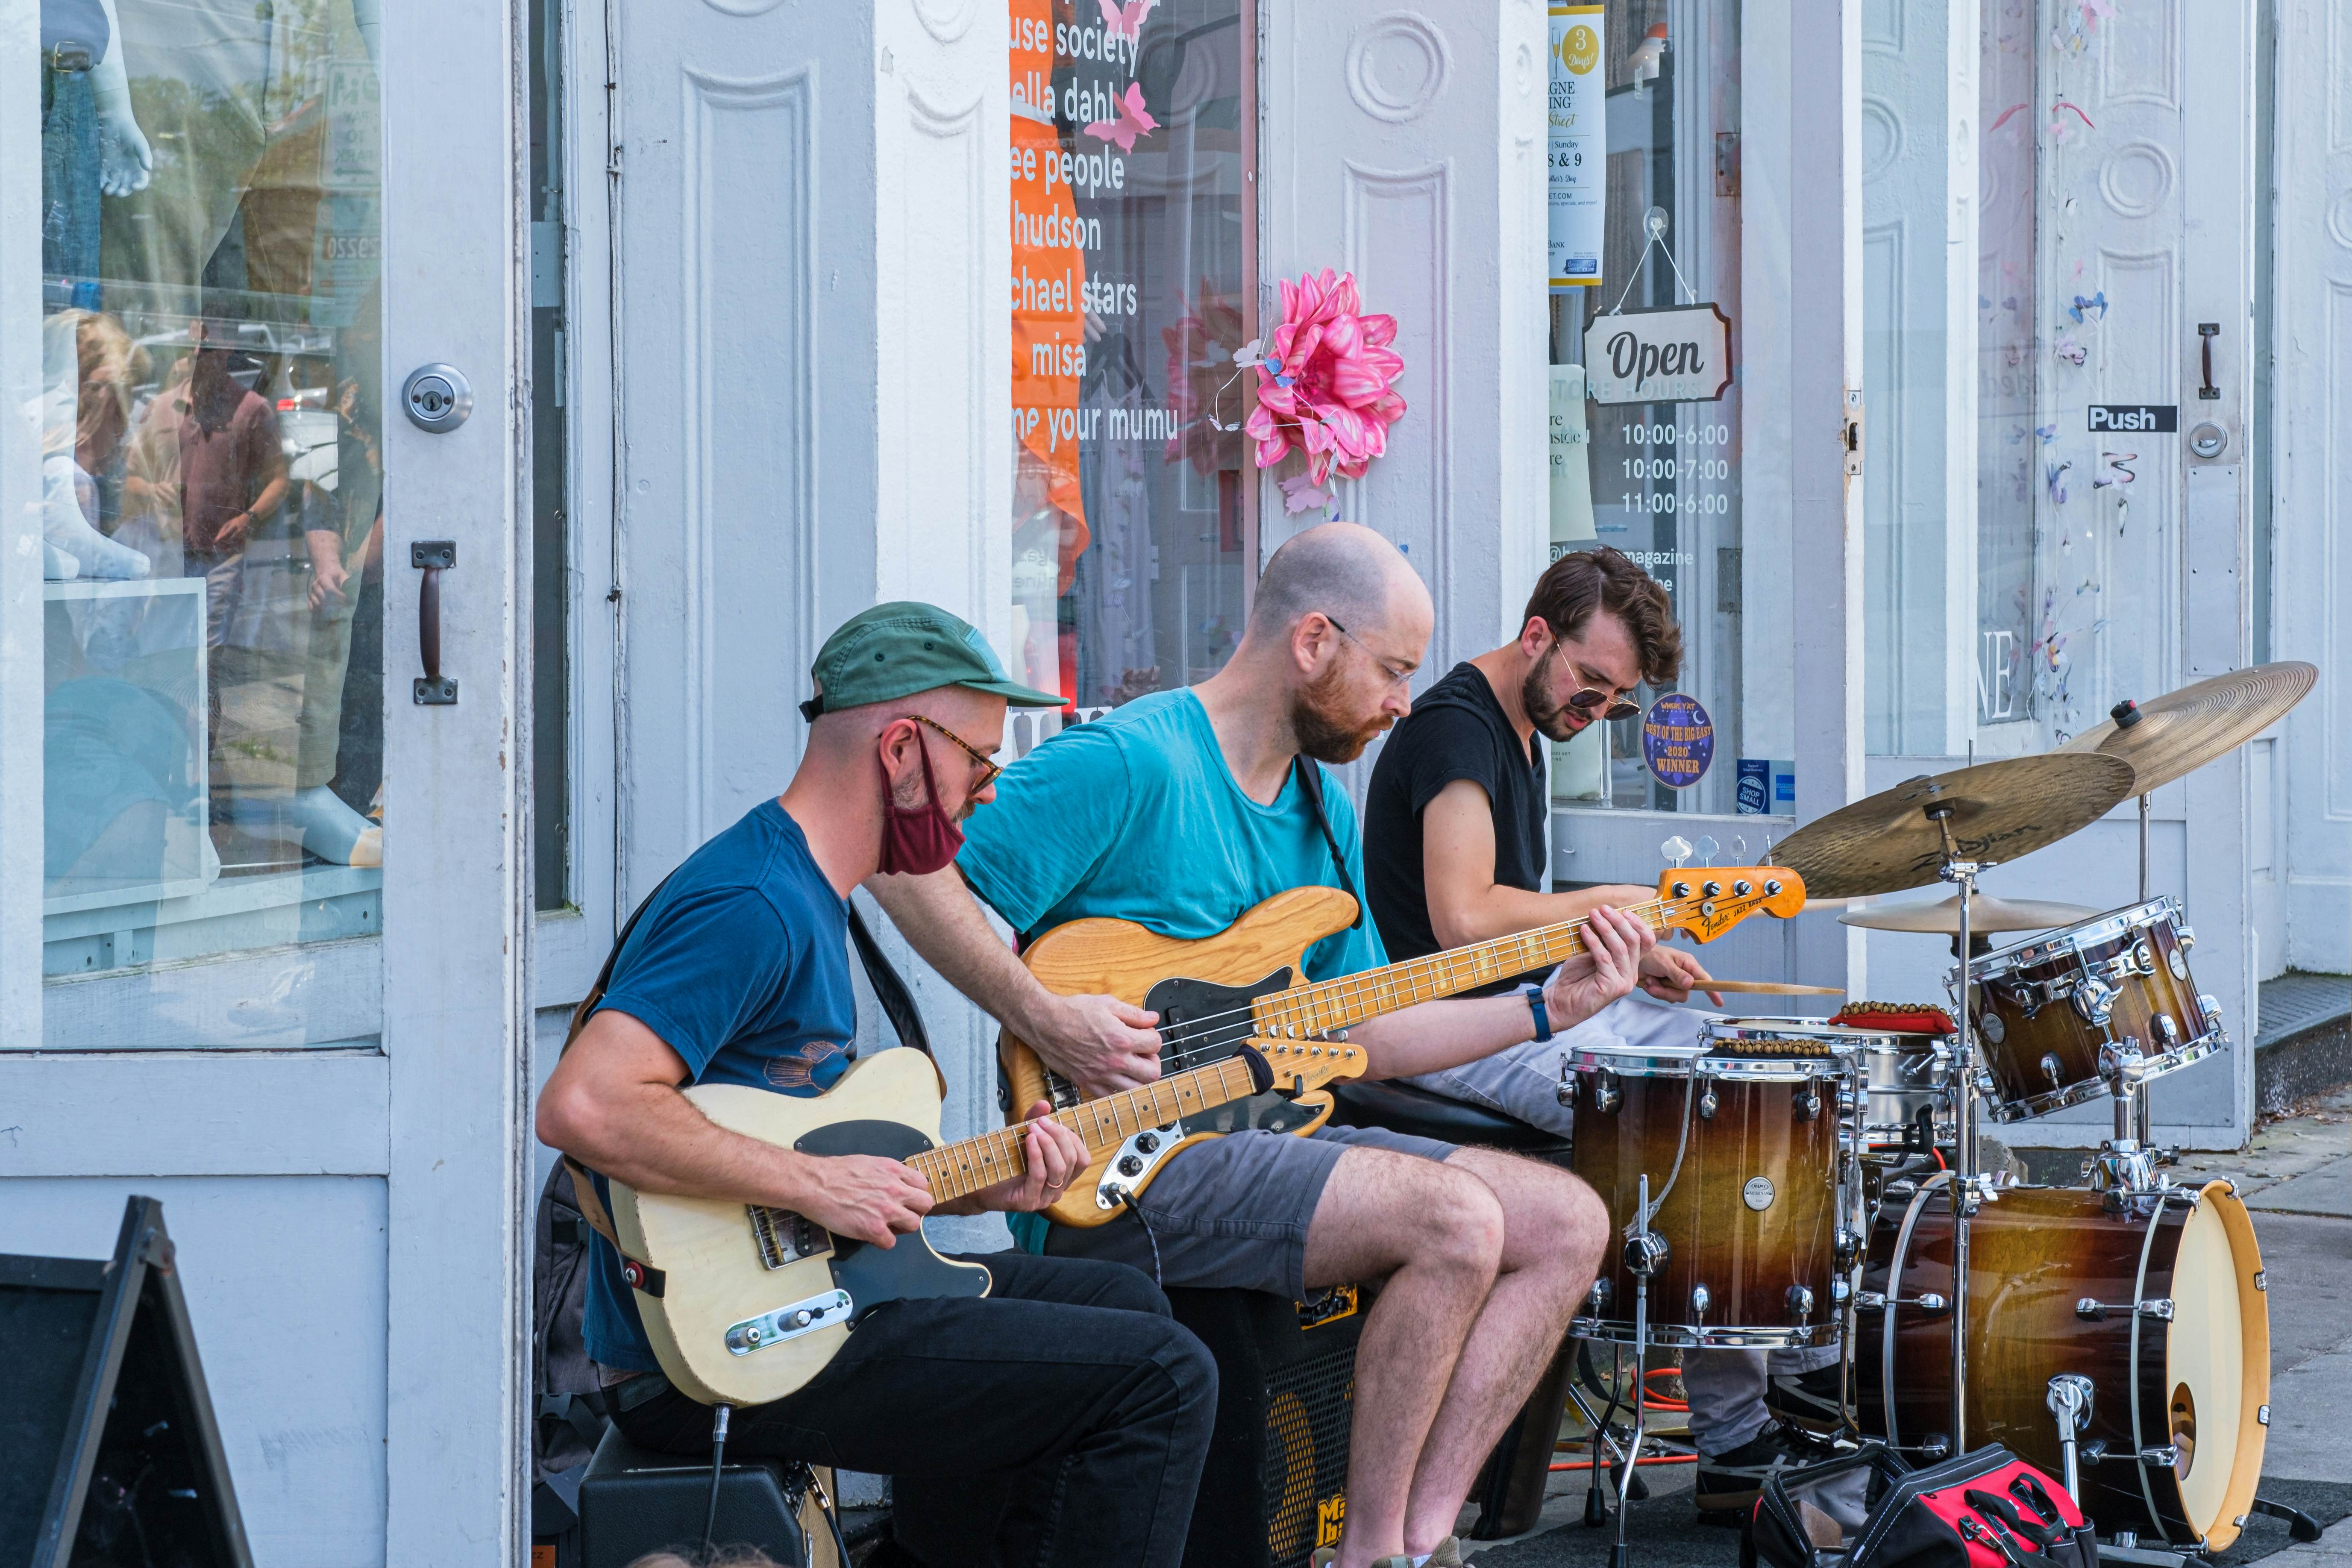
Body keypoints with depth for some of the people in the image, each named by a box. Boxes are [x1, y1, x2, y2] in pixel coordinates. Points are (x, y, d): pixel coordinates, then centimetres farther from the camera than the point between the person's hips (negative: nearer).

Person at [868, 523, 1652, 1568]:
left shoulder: (1324, 813, 16)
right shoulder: (1130, 766, -13)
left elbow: (1356, 1037, 19)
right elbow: (910, 864, -17)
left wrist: (1547, 1009, 11)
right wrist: (1045, 1022, -23)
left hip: (1263, 1137, 9)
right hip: (1119, 1173, -9)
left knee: (1568, 1224, -1)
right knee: (1456, 1219, -26)